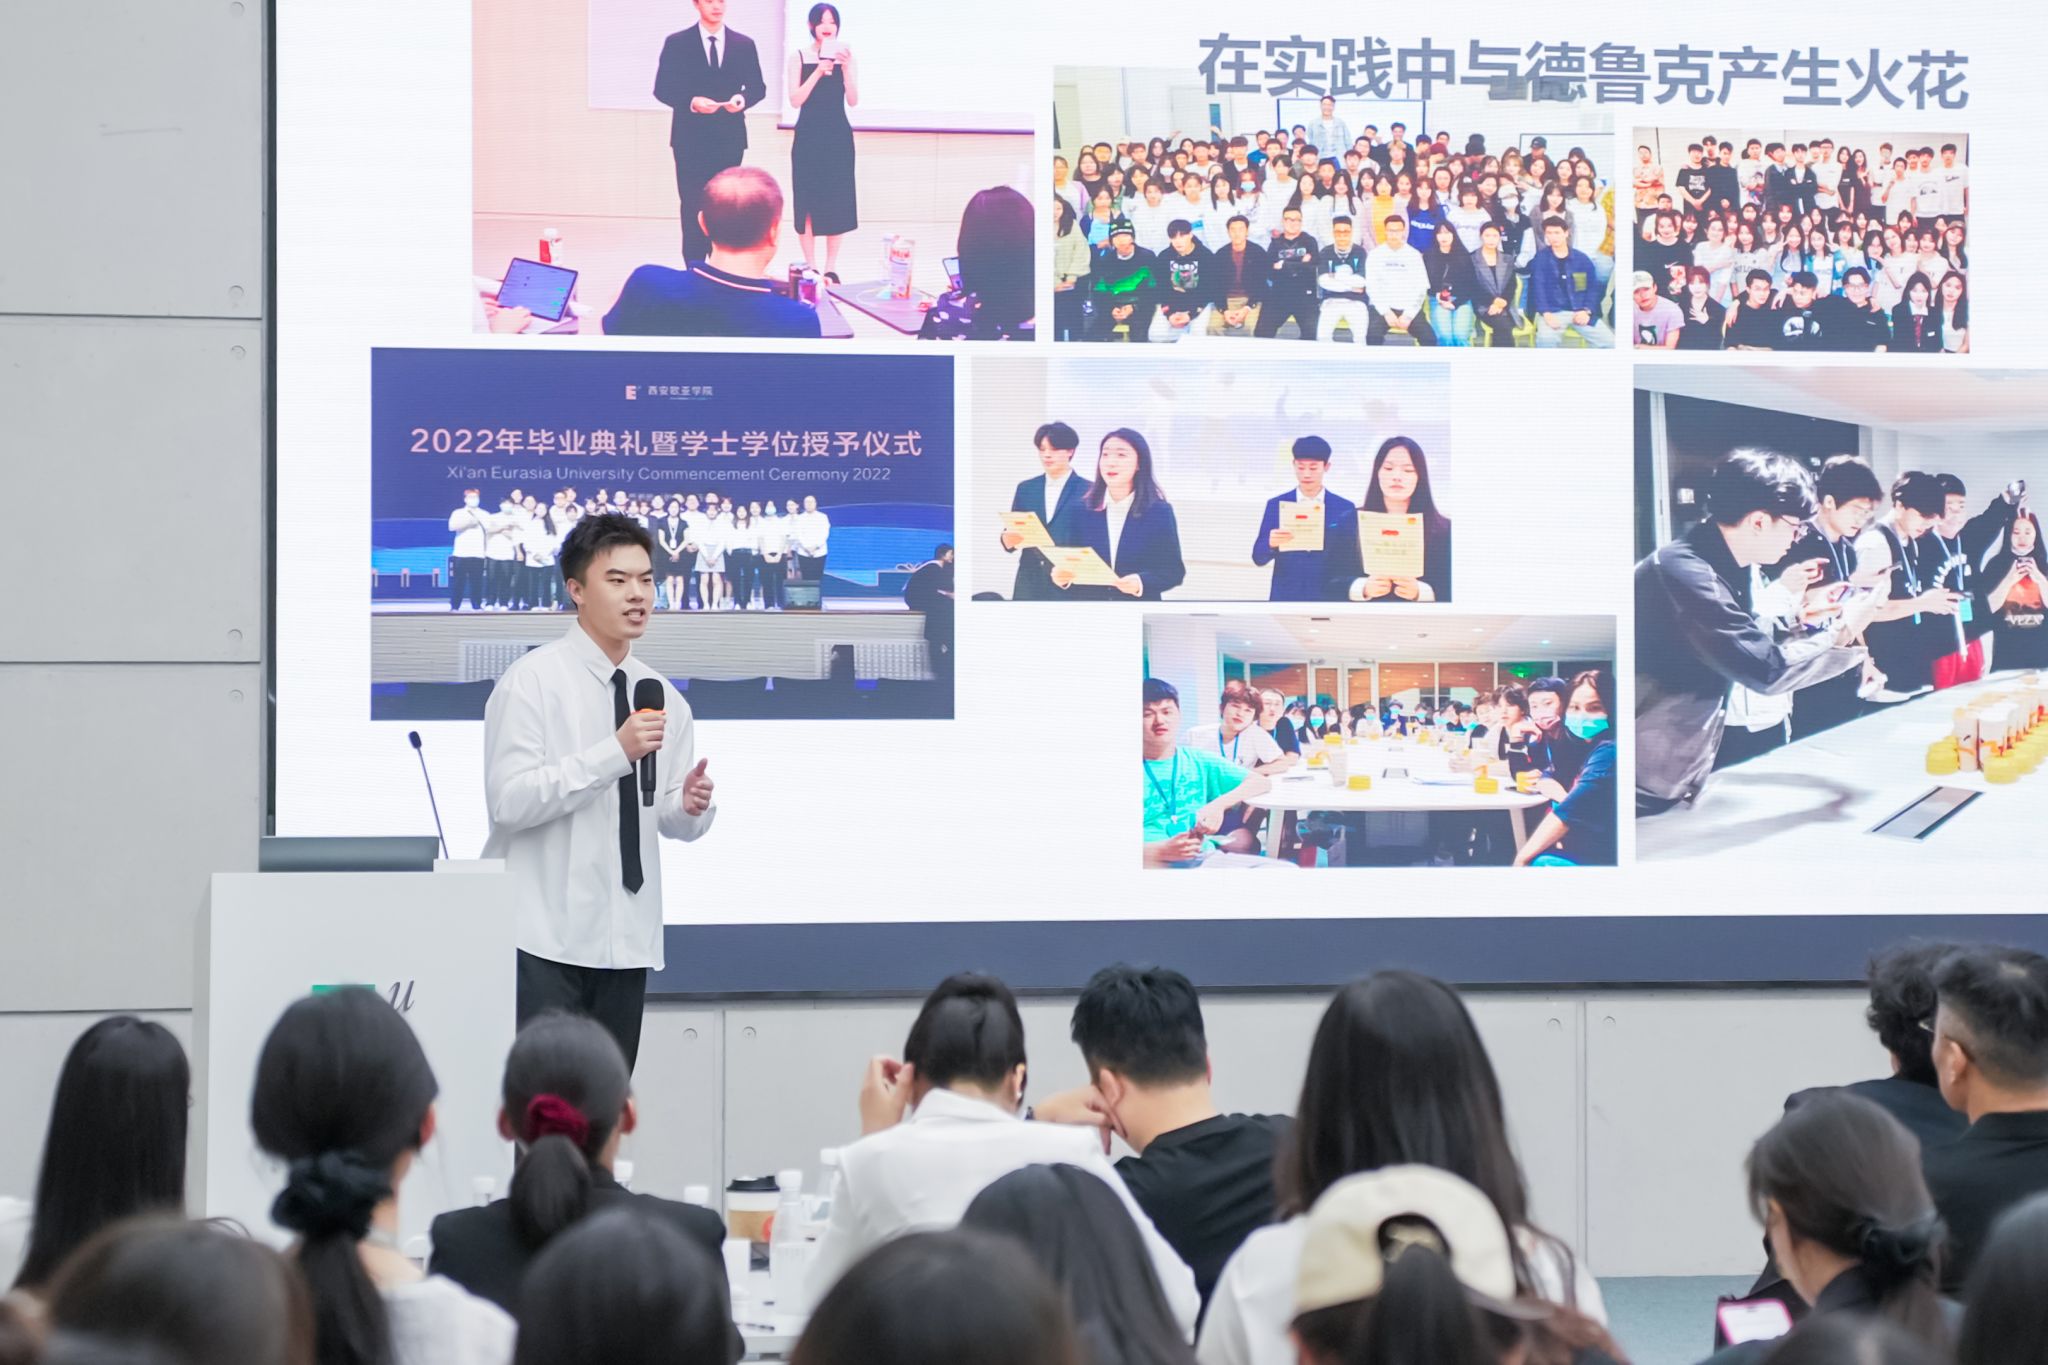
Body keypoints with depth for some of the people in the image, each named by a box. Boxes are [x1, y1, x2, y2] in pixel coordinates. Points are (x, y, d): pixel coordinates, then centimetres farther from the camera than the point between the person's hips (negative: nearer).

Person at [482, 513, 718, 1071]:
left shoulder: (661, 695, 12)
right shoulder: (532, 681, -7)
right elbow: (508, 799, -17)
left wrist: (692, 805, -9)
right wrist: (614, 753, -23)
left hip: (626, 941, 6)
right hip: (544, 940, -6)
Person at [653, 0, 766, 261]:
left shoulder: (744, 45, 7)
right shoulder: (677, 43, -1)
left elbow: (758, 86, 8)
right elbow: (662, 88, -3)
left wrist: (743, 99, -15)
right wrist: (691, 102, -21)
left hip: (729, 139, 2)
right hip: (691, 139, -2)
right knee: (694, 207, -3)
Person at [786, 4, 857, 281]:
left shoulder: (846, 58, 4)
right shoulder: (799, 58, 1)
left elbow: (853, 101, -2)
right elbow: (795, 100, -7)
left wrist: (845, 68, -16)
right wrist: (818, 72, -17)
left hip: (838, 136, 1)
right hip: (808, 135, -1)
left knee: (837, 199, 1)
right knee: (807, 199, -2)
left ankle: (831, 267, 8)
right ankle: (810, 266, 5)